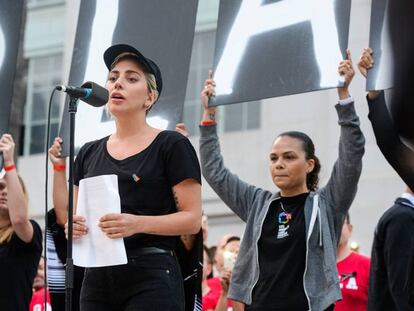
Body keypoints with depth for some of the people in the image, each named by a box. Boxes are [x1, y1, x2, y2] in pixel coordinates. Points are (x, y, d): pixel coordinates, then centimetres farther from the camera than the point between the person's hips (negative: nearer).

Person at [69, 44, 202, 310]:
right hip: (97, 277, 5)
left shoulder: (171, 145, 0)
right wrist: (74, 227, -3)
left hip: (151, 278, -5)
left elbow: (192, 219, -5)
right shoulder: (89, 153, 16)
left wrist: (138, 223, -20)